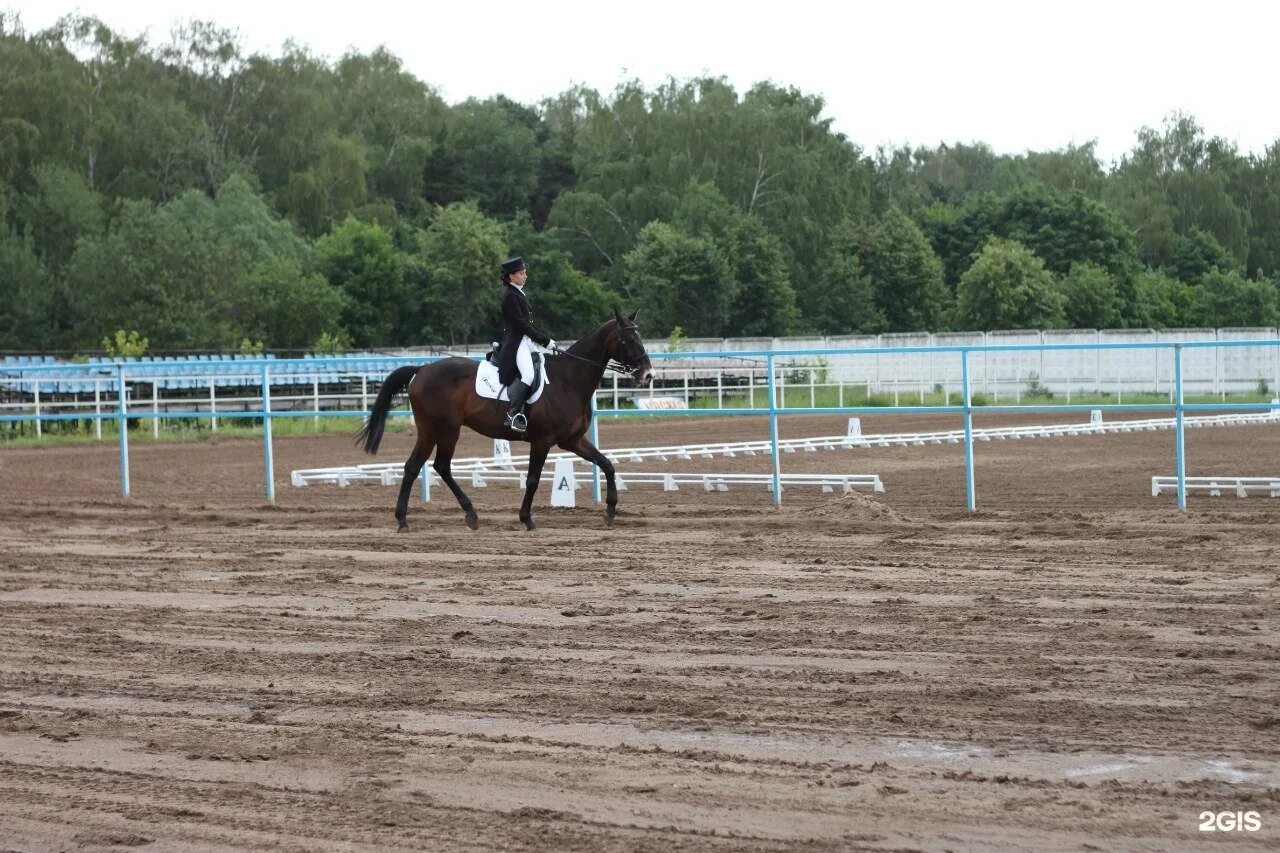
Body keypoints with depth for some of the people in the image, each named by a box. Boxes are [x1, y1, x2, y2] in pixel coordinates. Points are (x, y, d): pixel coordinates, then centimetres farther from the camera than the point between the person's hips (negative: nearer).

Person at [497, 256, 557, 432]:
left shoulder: (519, 293, 18)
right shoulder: (510, 296, -12)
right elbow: (521, 323, -17)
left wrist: (546, 338, 13)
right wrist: (545, 340, -16)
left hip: (526, 340, 11)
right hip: (516, 342, -11)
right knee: (528, 375, -28)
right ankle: (513, 414, -30)